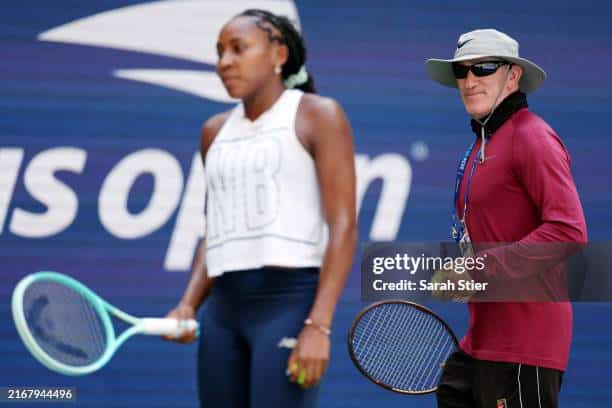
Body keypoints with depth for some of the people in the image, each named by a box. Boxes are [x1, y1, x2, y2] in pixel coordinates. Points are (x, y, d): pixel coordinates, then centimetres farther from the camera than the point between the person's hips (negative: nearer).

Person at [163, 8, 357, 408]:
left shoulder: (317, 115, 0)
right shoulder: (215, 132, 17)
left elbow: (343, 227, -7)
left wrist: (319, 325, -17)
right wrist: (188, 305, 5)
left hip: (289, 300, -6)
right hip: (223, 307, 6)